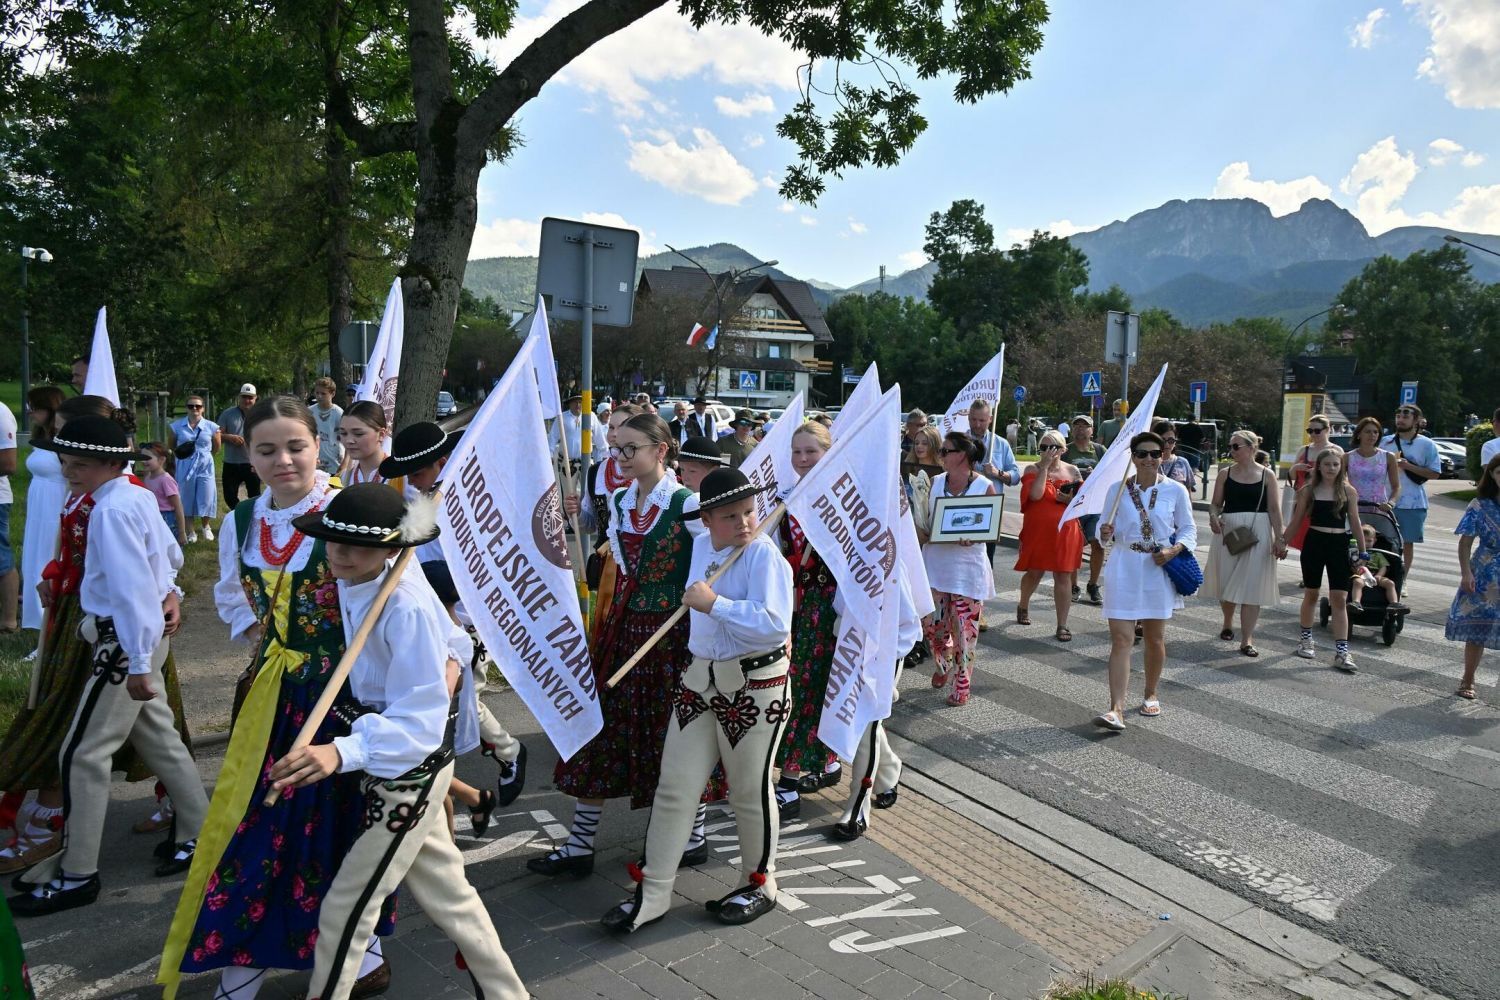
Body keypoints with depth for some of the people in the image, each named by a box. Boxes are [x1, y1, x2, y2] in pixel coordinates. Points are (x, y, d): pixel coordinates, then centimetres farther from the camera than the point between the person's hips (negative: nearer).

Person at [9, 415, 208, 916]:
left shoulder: (111, 511, -21)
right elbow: (170, 555, 20)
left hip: (126, 641, -9)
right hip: (144, 634, 9)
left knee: (83, 754, 0)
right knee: (159, 738, 18)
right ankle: (198, 834, 29)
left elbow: (130, 589, -25)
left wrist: (137, 664, -23)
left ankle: (76, 874, 11)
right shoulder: (139, 497, 6)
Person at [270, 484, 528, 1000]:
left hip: (409, 770, -9)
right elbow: (453, 640, 11)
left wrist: (341, 753, -47)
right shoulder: (351, 584, -4)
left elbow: (420, 722, -33)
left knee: (344, 910, 6)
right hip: (386, 766, 9)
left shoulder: (406, 608, -30)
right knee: (446, 893, 22)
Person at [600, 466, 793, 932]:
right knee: (674, 788, 9)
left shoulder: (764, 555, -18)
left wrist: (714, 603, -27)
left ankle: (760, 885, 32)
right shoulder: (701, 546, 6)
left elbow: (773, 625, -29)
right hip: (700, 679, 7)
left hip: (755, 687, -7)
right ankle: (652, 893, 21)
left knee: (750, 792, 9)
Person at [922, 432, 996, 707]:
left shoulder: (984, 487, -8)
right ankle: (943, 665, 36)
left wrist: (972, 538, -22)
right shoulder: (935, 483, 4)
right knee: (932, 624, 7)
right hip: (935, 562, 4)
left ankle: (962, 684, 16)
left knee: (964, 628, 2)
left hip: (968, 566, -4)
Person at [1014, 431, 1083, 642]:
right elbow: (1035, 495, -18)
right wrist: (1044, 467, -14)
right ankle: (1023, 607, 39)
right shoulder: (1033, 470, 0)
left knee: (1063, 576, -1)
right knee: (1034, 573, 10)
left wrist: (1070, 500, -13)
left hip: (1065, 532, 1)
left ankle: (1062, 626, 4)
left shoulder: (1072, 471, 7)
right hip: (1037, 531, -1)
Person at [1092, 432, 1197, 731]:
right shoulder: (1117, 489, 0)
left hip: (1159, 570, 1)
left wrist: (1173, 550, -13)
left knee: (1155, 638, 14)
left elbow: (1189, 530, 5)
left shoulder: (1176, 490, -1)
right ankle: (1116, 709, -12)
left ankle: (1150, 695, 35)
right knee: (1121, 639, -8)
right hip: (1124, 569, -1)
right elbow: (1105, 529, 4)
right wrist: (1105, 533, -19)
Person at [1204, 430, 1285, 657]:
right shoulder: (1226, 474, 5)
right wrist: (1214, 516, -15)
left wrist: (1279, 538, -4)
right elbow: (1216, 503, 7)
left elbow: (1274, 509, 1)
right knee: (1227, 581, 9)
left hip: (1257, 533, -2)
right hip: (1228, 530, 2)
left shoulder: (1267, 475, 1)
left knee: (1251, 585, -4)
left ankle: (1247, 639, -1)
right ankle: (1228, 624, 35)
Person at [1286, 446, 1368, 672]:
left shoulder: (1348, 491, 1)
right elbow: (1297, 520, 6)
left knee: (1340, 598, -5)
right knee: (1311, 593, 12)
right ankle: (1306, 639, 29)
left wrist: (1363, 549, 4)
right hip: (1314, 542, 0)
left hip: (1338, 545, 0)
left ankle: (1342, 651, -5)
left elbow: (1355, 522, 6)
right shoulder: (1309, 490, 1)